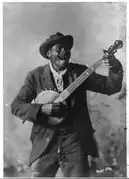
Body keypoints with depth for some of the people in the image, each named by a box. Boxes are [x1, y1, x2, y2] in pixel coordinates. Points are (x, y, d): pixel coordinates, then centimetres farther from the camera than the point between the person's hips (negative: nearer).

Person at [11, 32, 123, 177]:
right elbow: (16, 105, -2)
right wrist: (41, 109, -18)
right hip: (45, 142, 0)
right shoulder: (35, 75, 1)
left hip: (75, 139, 1)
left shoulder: (80, 71, 4)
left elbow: (109, 87, 1)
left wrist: (116, 70, -19)